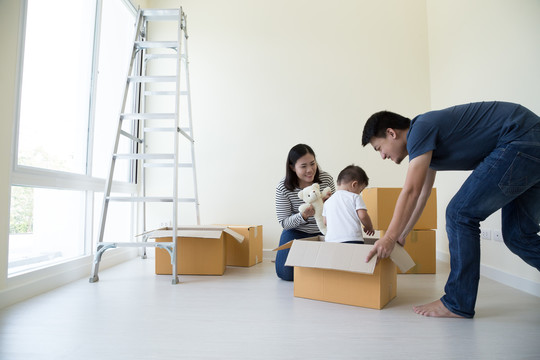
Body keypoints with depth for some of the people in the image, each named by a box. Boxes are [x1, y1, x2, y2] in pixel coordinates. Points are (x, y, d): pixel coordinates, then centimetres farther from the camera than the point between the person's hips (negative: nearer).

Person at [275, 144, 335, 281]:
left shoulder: (326, 179, -14)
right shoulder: (283, 189, -19)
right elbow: (284, 223, -15)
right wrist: (303, 216, -35)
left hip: (322, 232, 2)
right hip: (296, 232, -1)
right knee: (286, 273, -12)